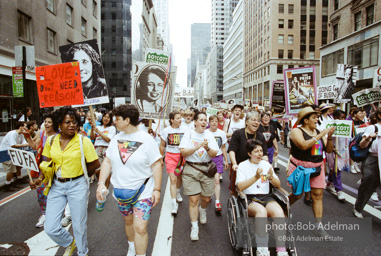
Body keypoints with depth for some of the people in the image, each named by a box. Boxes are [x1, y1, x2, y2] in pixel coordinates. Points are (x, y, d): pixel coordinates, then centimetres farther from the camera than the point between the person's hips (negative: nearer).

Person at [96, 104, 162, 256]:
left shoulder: (146, 139, -13)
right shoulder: (116, 139, 2)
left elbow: (156, 164, -11)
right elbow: (107, 162, 6)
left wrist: (157, 189, -13)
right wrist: (101, 183, -3)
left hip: (143, 191, -5)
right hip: (120, 191, 5)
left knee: (140, 227, -7)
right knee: (128, 221, 22)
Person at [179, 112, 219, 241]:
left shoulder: (209, 135, 5)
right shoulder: (188, 134, 0)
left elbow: (214, 154, -1)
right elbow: (183, 152, -10)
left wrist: (207, 148, -21)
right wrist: (196, 147, -22)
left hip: (207, 168, 2)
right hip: (191, 169, -2)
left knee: (206, 199, 9)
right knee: (193, 200, -4)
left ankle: (203, 210, 44)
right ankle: (194, 227, 11)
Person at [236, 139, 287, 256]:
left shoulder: (266, 164, 16)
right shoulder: (243, 166, 4)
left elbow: (278, 185, 13)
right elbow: (240, 186, -11)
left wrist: (271, 178, -9)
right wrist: (256, 177, -22)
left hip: (267, 197, 4)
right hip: (249, 199, -3)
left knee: (279, 212, -28)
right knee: (261, 210, -35)